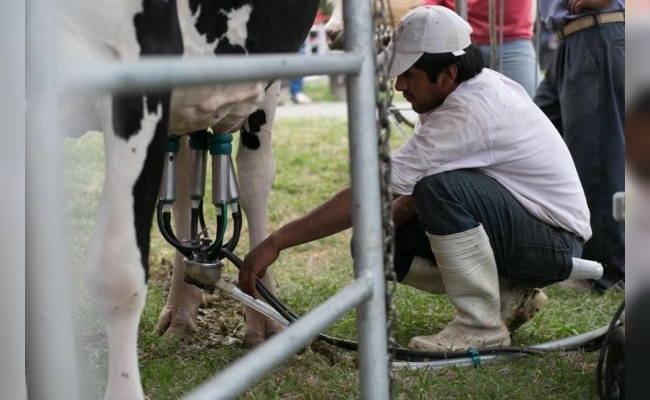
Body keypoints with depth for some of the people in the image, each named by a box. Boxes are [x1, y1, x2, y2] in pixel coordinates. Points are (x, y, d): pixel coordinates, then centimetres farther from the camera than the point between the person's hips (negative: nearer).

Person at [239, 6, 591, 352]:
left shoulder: (469, 114, -28)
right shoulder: (482, 85, 1)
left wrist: (278, 242, -26)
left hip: (556, 243, -9)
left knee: (442, 187, -35)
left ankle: (481, 325, -19)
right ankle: (509, 297, 7)